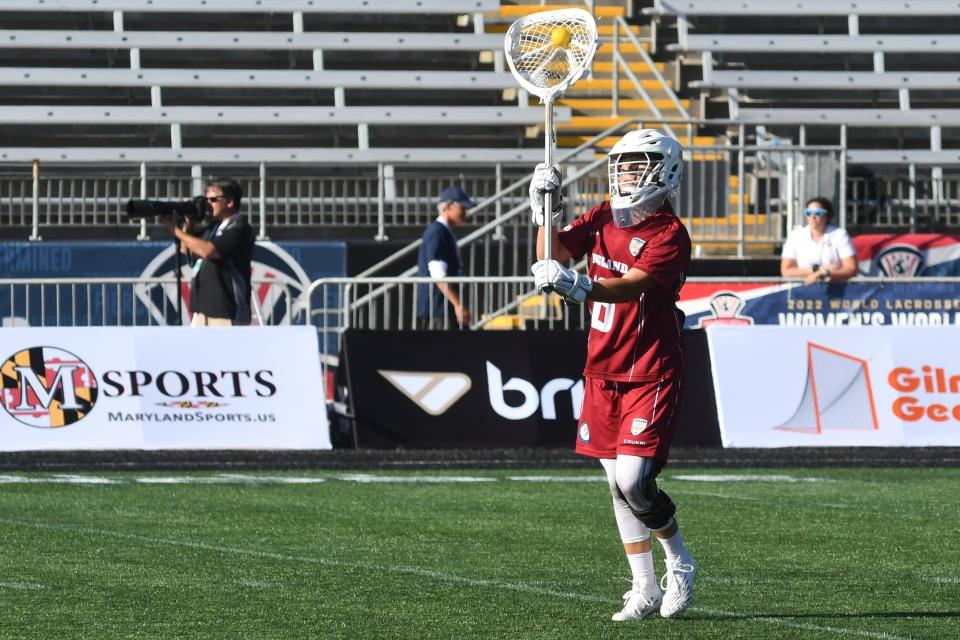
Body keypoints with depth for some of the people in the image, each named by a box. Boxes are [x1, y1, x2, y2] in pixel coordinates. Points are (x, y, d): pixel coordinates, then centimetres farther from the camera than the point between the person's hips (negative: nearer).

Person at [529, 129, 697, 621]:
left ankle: (680, 564, 11)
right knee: (617, 484, 8)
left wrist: (578, 287, -44)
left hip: (652, 375, -7)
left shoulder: (669, 235, -15)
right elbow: (554, 253, 1)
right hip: (603, 371, 7)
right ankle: (645, 589, 16)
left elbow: (628, 287, -28)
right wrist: (545, 210, -14)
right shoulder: (603, 217, 7)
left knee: (634, 481, -15)